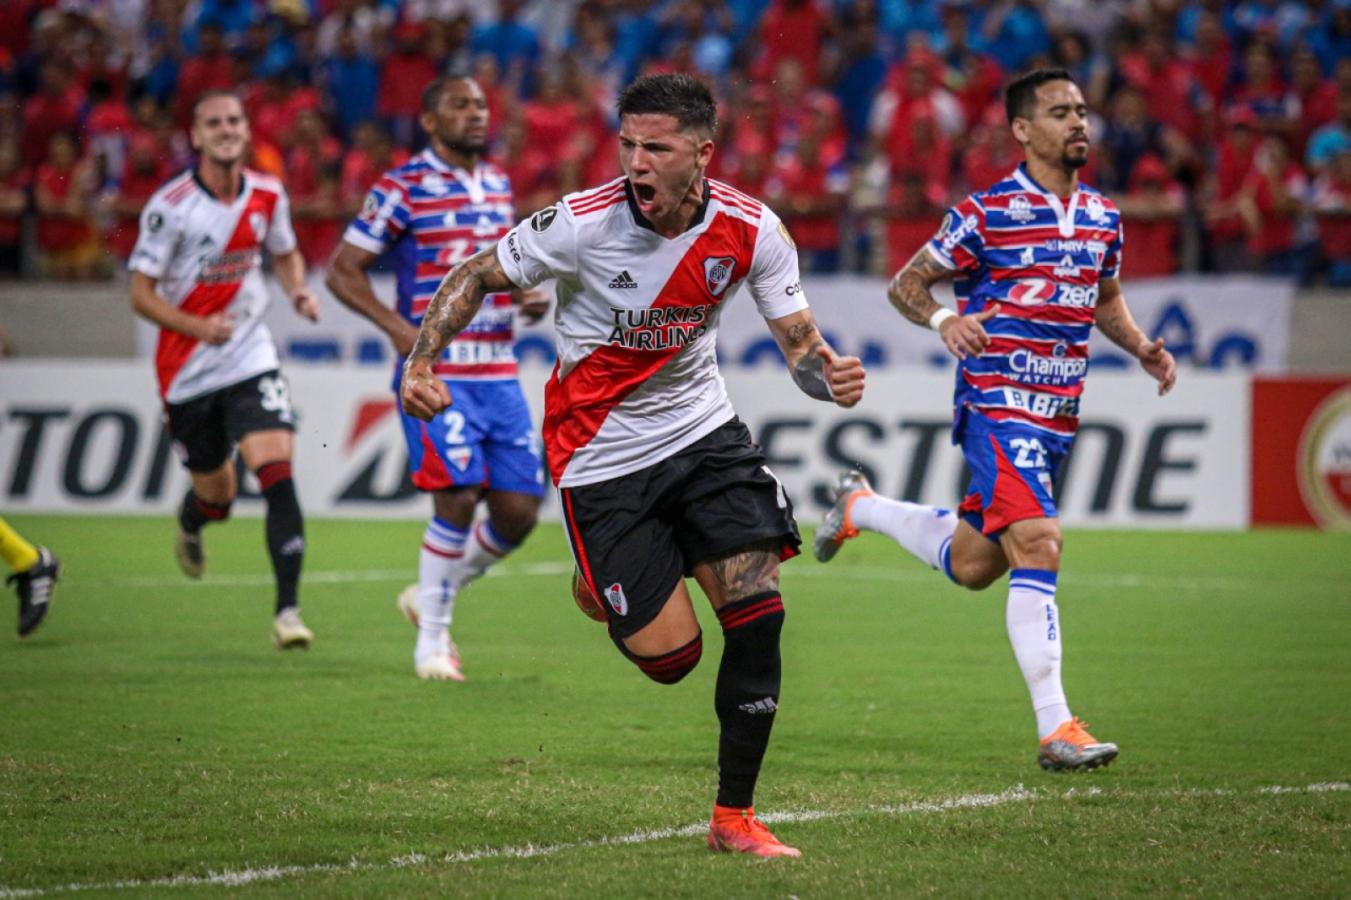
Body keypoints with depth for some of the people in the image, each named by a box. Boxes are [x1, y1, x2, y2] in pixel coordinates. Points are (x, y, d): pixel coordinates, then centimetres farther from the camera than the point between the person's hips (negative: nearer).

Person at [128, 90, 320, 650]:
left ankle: (287, 611, -19)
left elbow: (285, 253, 20)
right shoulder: (169, 206, -13)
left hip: (250, 357, 2)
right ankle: (189, 524, 50)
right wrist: (197, 326, -26)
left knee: (276, 472, -18)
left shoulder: (268, 196, 0)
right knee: (216, 496, 10)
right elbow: (141, 293, -10)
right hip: (186, 370, -2)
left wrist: (297, 290, -2)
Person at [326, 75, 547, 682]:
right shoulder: (403, 188, -5)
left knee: (519, 510, 0)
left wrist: (531, 298, 7)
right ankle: (432, 639, 2)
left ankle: (431, 597, 25)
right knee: (458, 499, -16)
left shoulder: (497, 184, 15)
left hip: (500, 374, 6)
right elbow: (342, 270, -5)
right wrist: (398, 327, -18)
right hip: (436, 373, -6)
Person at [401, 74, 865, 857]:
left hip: (702, 431, 3)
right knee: (671, 657, -7)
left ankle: (734, 816, 5)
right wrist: (421, 363, -20)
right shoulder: (582, 223, -20)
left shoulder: (750, 229, -12)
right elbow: (476, 278, -7)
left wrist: (830, 376, -28)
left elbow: (800, 342, -5)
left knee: (757, 610, -12)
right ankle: (599, 588, 31)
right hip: (600, 455, -3)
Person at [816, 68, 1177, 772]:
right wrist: (944, 319, -23)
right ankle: (1055, 729, -21)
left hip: (1058, 416, 7)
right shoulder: (986, 214, -8)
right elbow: (904, 284, -1)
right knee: (1039, 547, -21)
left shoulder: (1103, 218, 10)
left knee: (973, 566, 14)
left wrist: (1141, 348, 7)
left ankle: (860, 507, 41)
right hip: (998, 404, -7)